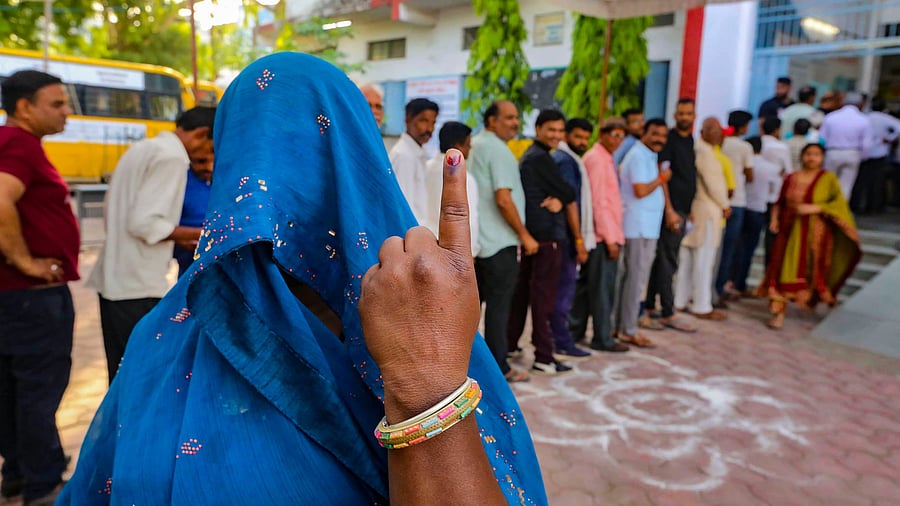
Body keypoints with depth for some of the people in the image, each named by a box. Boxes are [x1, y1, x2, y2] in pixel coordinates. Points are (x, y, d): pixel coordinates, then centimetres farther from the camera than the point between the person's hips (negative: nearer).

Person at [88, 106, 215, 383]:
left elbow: (121, 214, 18)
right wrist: (199, 235, -10)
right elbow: (143, 223, -21)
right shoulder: (171, 157, -14)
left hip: (115, 279, 9)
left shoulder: (143, 148, 15)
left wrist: (180, 240, 15)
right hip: (138, 285, -9)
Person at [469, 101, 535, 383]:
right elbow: (503, 199, -20)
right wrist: (524, 235, -12)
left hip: (475, 240, 9)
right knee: (498, 305, -1)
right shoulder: (498, 150, -13)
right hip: (499, 242, -9)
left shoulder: (473, 146, 15)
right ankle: (499, 367, 7)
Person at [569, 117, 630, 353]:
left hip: (600, 233, 10)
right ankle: (603, 338, 9)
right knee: (603, 287, -1)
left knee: (586, 282, 14)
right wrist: (610, 238, -18)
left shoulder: (605, 158, 17)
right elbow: (598, 201, -18)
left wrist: (612, 233, 15)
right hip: (603, 234, -10)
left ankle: (574, 330, 24)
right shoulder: (596, 158, -13)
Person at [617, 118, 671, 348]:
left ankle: (623, 325, 22)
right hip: (640, 227, -10)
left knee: (632, 277, 13)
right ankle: (629, 331, 3)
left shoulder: (649, 156, 18)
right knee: (636, 278, -5)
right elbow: (640, 191, -21)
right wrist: (662, 178, -8)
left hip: (645, 226, 10)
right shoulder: (639, 156, -12)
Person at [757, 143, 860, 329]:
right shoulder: (790, 179, 9)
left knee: (811, 271, 4)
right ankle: (778, 312, -5)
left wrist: (814, 208, -19)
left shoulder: (829, 179, 1)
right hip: (791, 232, 2)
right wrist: (774, 218, 2)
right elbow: (780, 203, 17)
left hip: (815, 234, -2)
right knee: (785, 270, -5)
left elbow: (838, 204, -8)